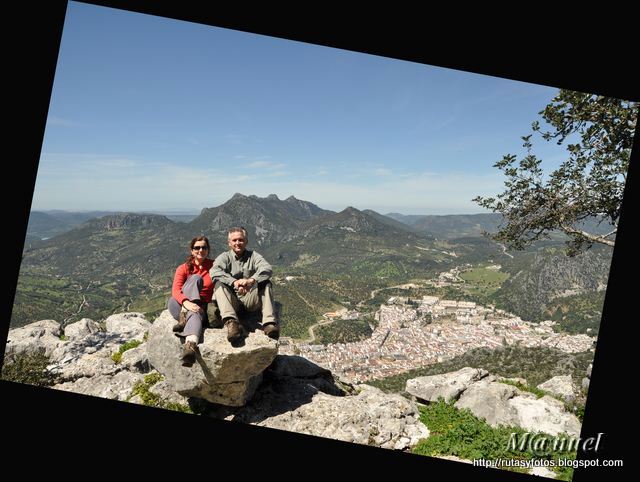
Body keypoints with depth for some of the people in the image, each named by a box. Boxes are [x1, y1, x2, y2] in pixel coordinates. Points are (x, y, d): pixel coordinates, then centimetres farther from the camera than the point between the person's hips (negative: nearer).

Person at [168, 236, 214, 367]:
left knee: (195, 313, -38)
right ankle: (185, 316, -36)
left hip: (203, 308, 0)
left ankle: (190, 346, -65)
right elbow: (175, 290, -10)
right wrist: (186, 303, -32)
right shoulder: (184, 268, 5)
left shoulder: (214, 266, 9)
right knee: (196, 278, -23)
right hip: (180, 305, 0)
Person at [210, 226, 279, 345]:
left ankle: (269, 323, -36)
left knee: (265, 282, -21)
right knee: (219, 284, -25)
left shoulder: (253, 256, 13)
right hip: (231, 300, 0)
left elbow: (267, 269, -9)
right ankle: (231, 322, -47)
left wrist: (251, 280, -30)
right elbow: (214, 272, -11)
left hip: (250, 299, 1)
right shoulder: (224, 257, 12)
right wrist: (234, 282, -29)